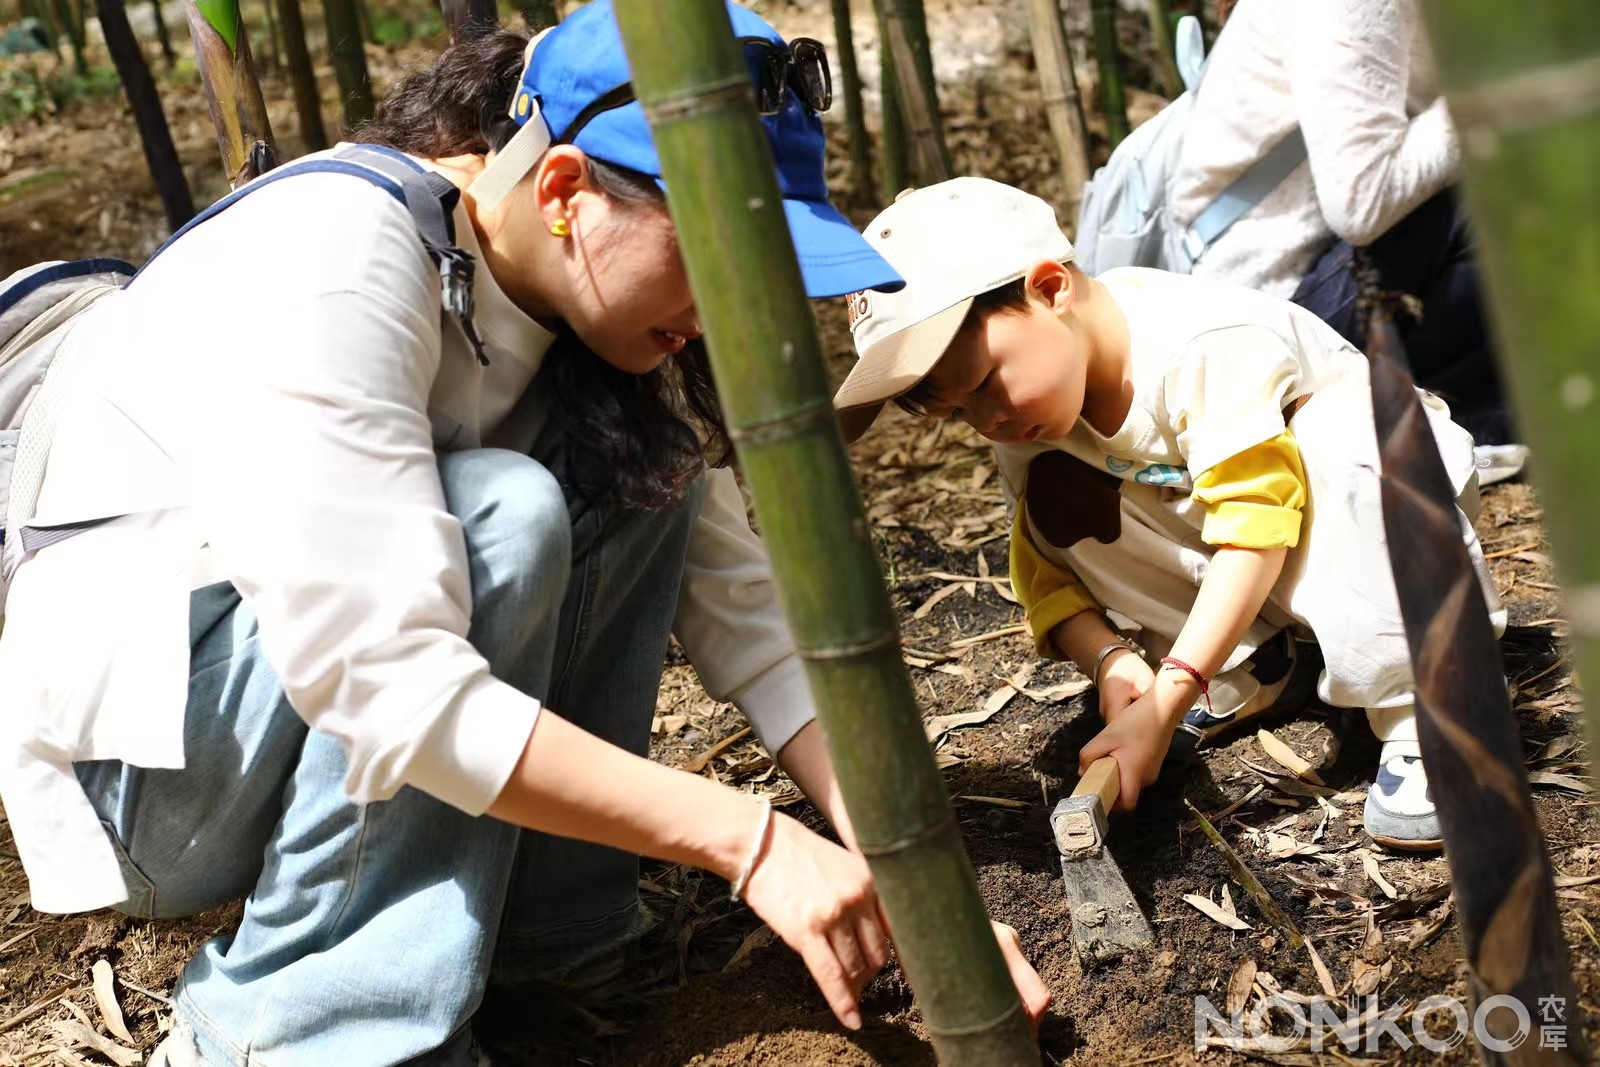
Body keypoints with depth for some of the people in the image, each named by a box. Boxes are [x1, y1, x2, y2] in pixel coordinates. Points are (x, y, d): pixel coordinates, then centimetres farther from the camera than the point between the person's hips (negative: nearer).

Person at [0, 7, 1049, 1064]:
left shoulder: (602, 304, -6)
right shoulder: (330, 263, -29)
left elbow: (740, 601, -7)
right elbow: (372, 675, -36)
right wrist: (747, 836, -34)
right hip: (124, 716, -7)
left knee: (643, 472, -11)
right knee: (505, 518, -30)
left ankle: (532, 917, -4)